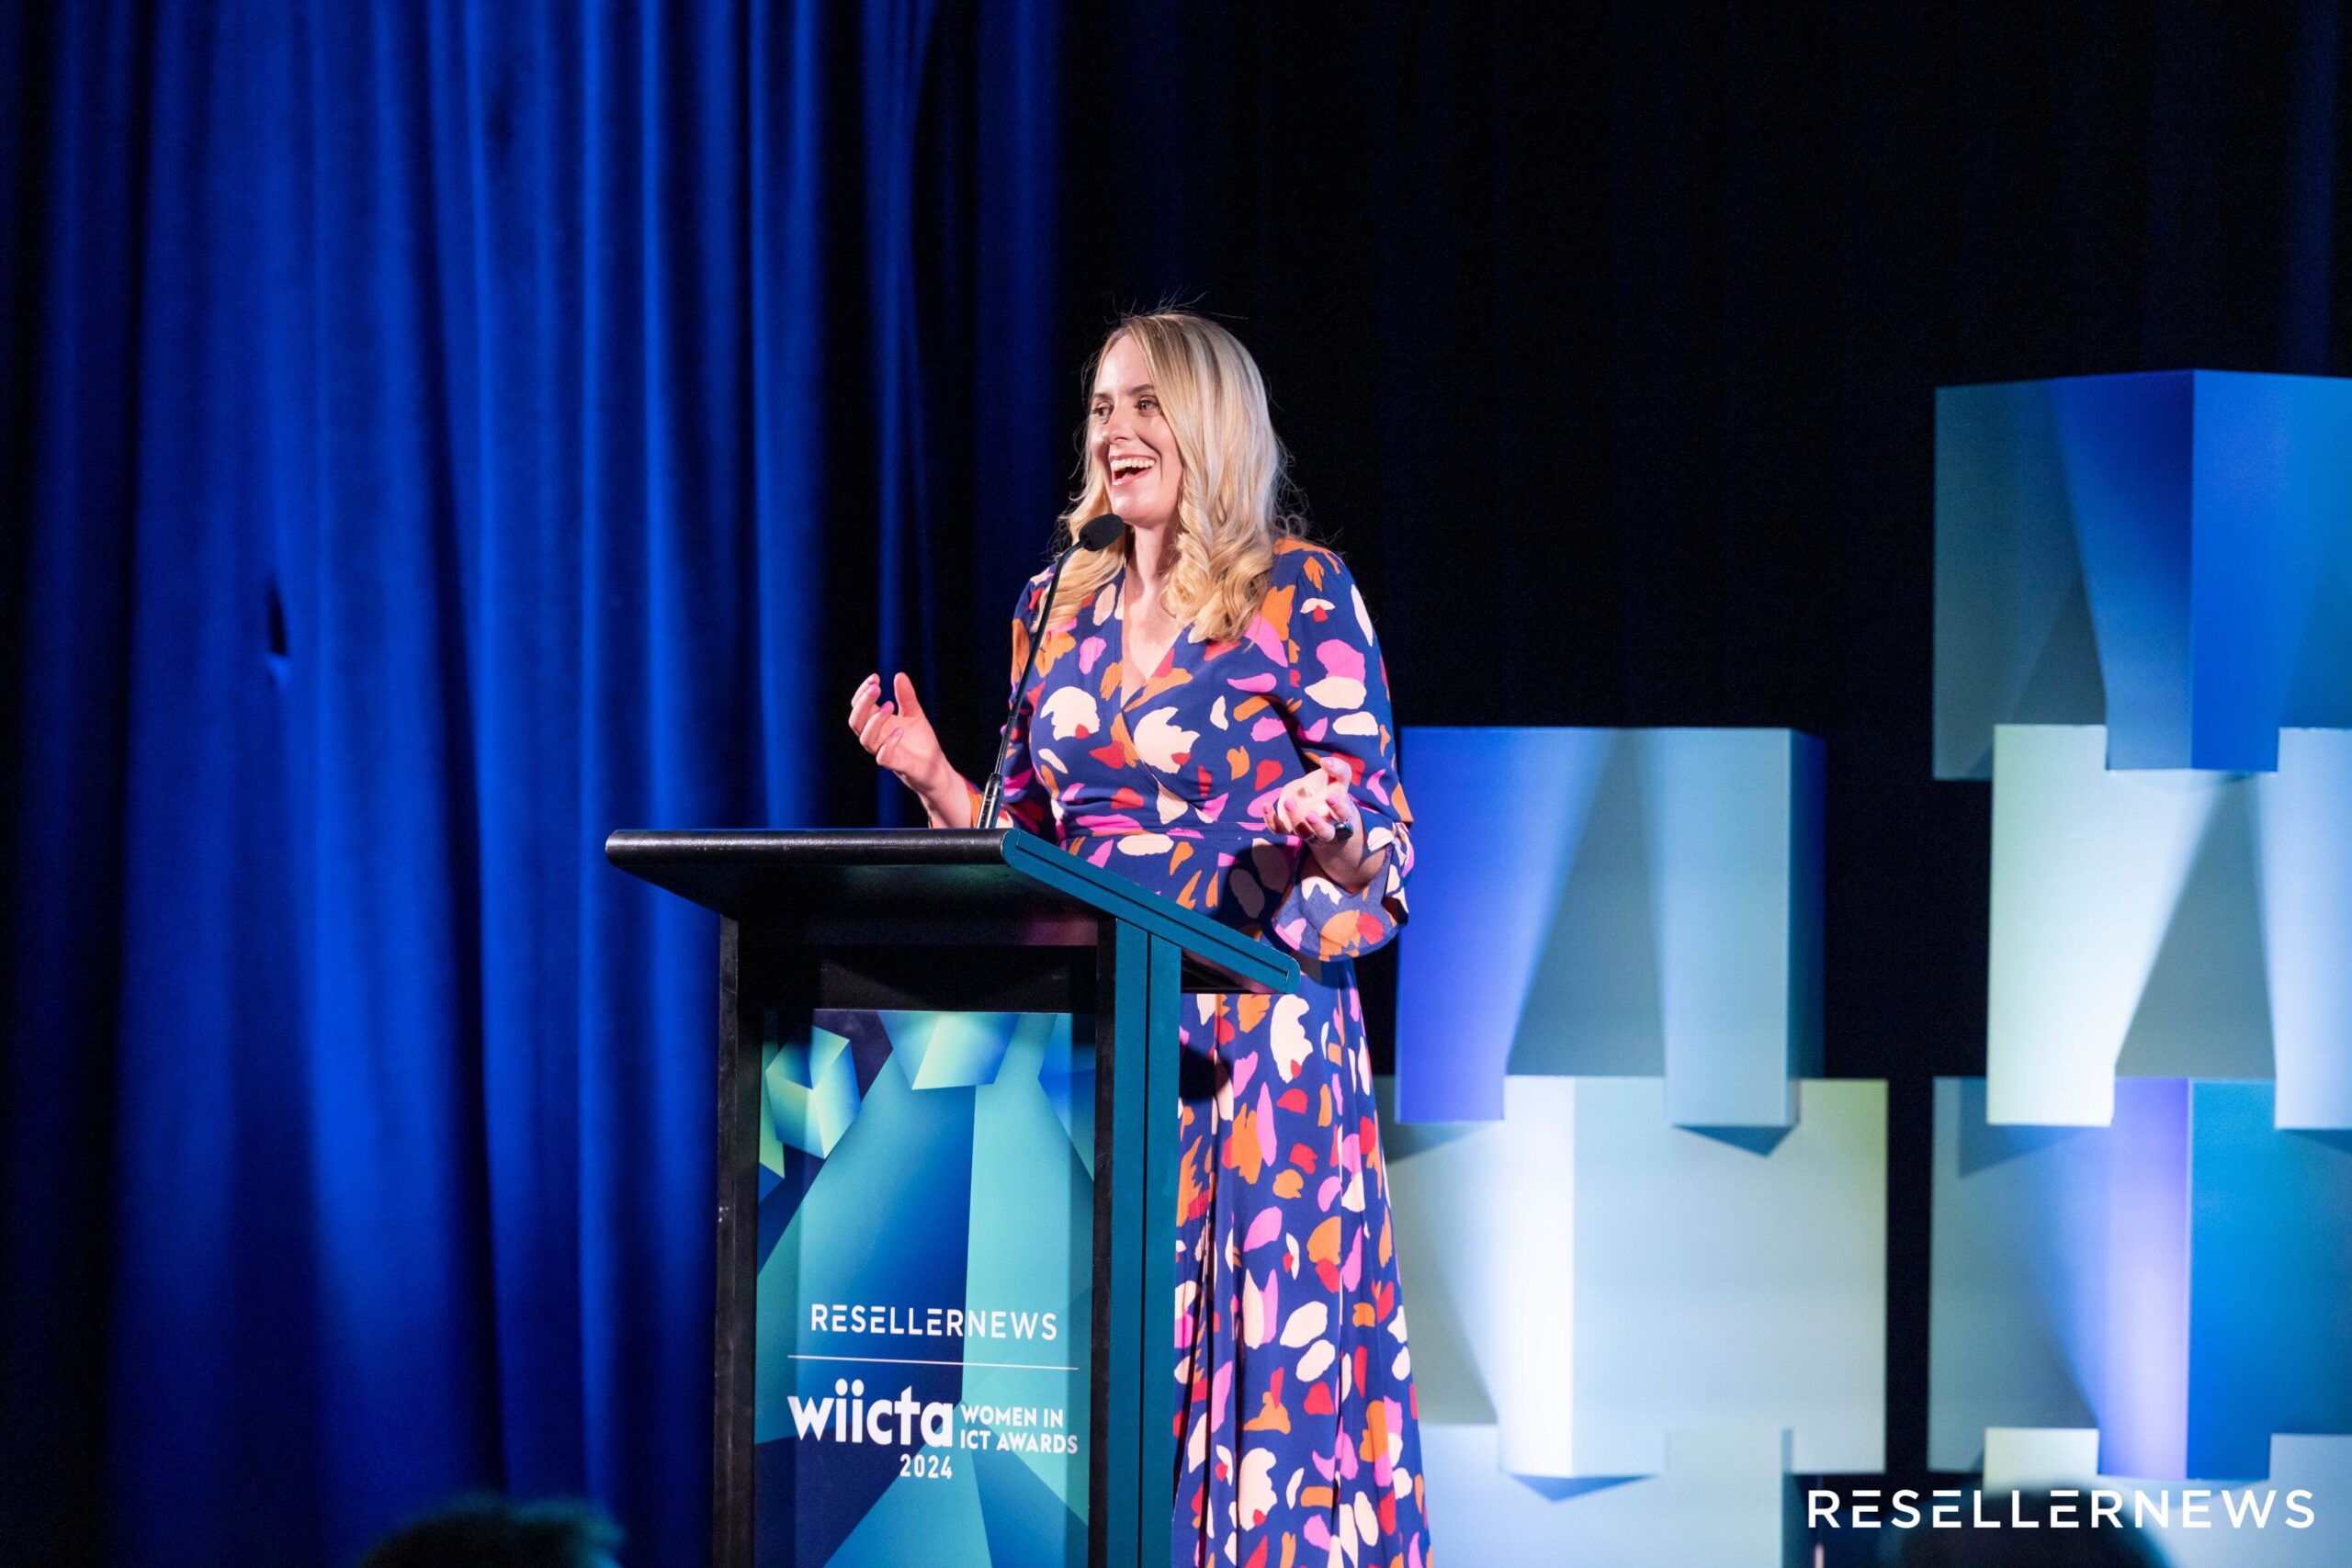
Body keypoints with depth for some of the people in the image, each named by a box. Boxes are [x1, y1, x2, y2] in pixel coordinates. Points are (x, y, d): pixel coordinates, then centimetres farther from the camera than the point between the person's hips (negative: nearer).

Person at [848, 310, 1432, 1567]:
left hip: (1253, 1033, -5)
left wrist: (1331, 827, -24)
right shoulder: (1059, 609, 13)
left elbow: (1378, 850, -3)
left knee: (1262, 1362, -8)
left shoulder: (1299, 594, -2)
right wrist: (934, 779, 1)